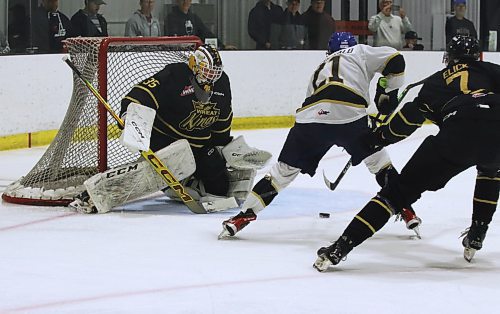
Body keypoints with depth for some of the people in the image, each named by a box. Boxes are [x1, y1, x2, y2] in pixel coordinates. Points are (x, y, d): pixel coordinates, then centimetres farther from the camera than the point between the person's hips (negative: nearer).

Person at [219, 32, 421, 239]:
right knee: (378, 159, 19)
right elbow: (394, 59, 14)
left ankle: (243, 216, 9)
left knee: (284, 170, 13)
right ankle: (406, 210, 16)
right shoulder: (359, 52, 26)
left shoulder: (321, 69, 40)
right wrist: (389, 94, 24)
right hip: (350, 114, -3)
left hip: (311, 117, 3)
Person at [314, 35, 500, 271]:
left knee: (402, 189, 4)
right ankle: (476, 235, 29)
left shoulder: (436, 81, 30)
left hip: (458, 133, -1)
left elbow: (410, 117, 24)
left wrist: (379, 137, 37)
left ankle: (341, 247, -4)